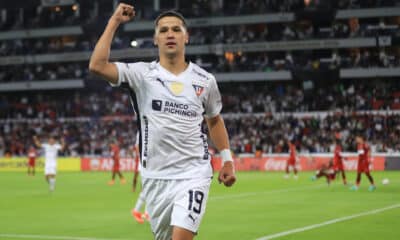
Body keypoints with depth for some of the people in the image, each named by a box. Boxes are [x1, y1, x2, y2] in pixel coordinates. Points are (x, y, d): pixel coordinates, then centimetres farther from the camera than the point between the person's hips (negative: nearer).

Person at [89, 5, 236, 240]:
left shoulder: (205, 80, 5)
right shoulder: (142, 74, -3)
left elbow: (214, 119, 21)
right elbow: (97, 66, -18)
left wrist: (227, 159, 15)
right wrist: (114, 22, -12)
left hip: (194, 175, -1)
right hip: (155, 177, 1)